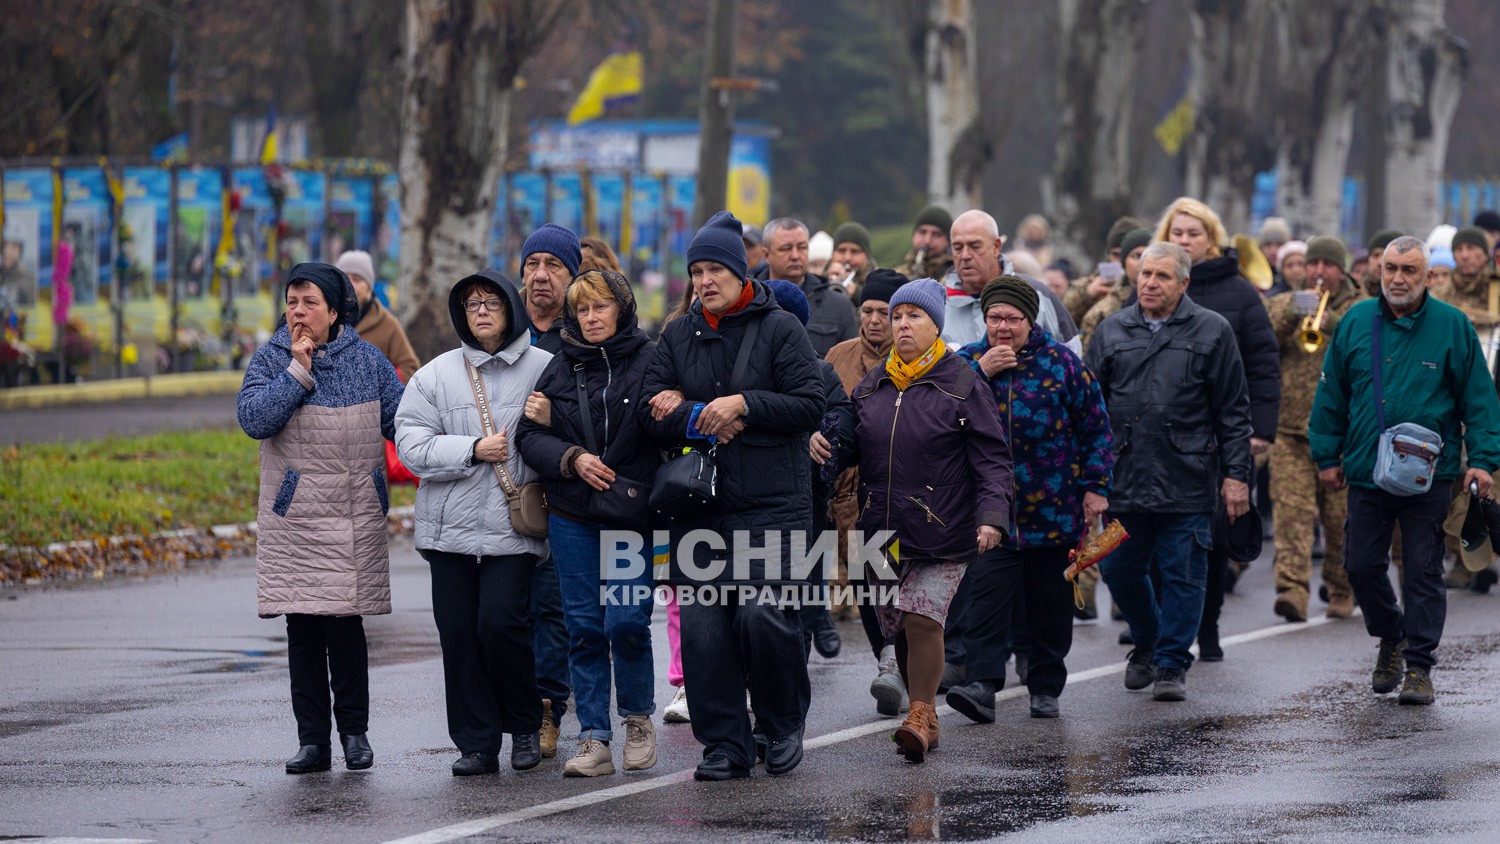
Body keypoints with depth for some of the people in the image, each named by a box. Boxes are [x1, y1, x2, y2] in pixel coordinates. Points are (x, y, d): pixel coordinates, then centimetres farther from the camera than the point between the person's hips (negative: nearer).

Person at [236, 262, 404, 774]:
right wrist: (299, 372, -13)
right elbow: (254, 419, -12)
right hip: (293, 516, 0)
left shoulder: (367, 361, 6)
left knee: (345, 625, -3)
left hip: (356, 518, 0)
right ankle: (312, 740, 8)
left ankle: (354, 731, 9)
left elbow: (401, 422, 8)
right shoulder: (270, 361, 3)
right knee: (302, 629, 2)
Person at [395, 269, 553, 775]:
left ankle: (525, 728, 9)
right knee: (458, 634, 2)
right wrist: (474, 450, -10)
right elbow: (411, 443, -2)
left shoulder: (544, 369, 1)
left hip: (514, 525, -3)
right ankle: (476, 744, 9)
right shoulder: (436, 374, 7)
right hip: (451, 525, 3)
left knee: (501, 623, -13)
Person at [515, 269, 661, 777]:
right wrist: (572, 459, -13)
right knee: (584, 626, 1)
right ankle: (594, 740, 4)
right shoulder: (560, 368, 9)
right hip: (572, 518, 3)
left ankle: (638, 718, 14)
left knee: (627, 622, -10)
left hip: (632, 515, -3)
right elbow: (529, 436, 4)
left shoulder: (649, 363, -1)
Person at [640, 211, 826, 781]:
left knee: (763, 615, -14)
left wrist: (743, 404, -13)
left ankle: (783, 724, 9)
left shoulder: (779, 328, 1)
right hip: (700, 504, 4)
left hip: (772, 502, -4)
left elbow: (811, 405, -6)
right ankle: (725, 744, 6)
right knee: (703, 624, -2)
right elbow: (651, 411, 6)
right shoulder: (678, 336, 12)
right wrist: (704, 420, -10)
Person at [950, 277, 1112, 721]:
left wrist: (1095, 486, -2)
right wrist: (980, 373, -15)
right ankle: (982, 686, -20)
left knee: (1049, 601, 7)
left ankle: (1045, 688, 19)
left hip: (1053, 509, 0)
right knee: (987, 596, -13)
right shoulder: (966, 361, 5)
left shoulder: (1061, 363, 0)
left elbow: (1096, 428, 4)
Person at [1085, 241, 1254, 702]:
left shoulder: (1211, 332, 2)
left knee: (1182, 574, 0)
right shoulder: (1112, 332, 10)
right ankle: (1147, 643, 32)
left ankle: (1171, 664, 9)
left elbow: (1233, 412, 2)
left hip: (1186, 482, -3)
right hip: (1123, 479, 3)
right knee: (1120, 570, 8)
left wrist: (1235, 474, -3)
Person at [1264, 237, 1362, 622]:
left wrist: (1332, 321, -29)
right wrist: (1289, 315, -19)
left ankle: (1342, 591, 21)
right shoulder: (1283, 303, 14)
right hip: (1290, 430, 1)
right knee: (1293, 511, -14)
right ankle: (1292, 588, -23)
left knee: (1341, 518, 4)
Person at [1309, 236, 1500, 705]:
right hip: (1366, 472, 3)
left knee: (1423, 571, 0)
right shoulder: (1355, 323, 6)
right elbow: (1331, 394, 13)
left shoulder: (1451, 327, -2)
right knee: (1361, 565, 6)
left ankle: (1419, 667, 7)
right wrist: (1327, 455, 11)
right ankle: (1391, 637, 31)